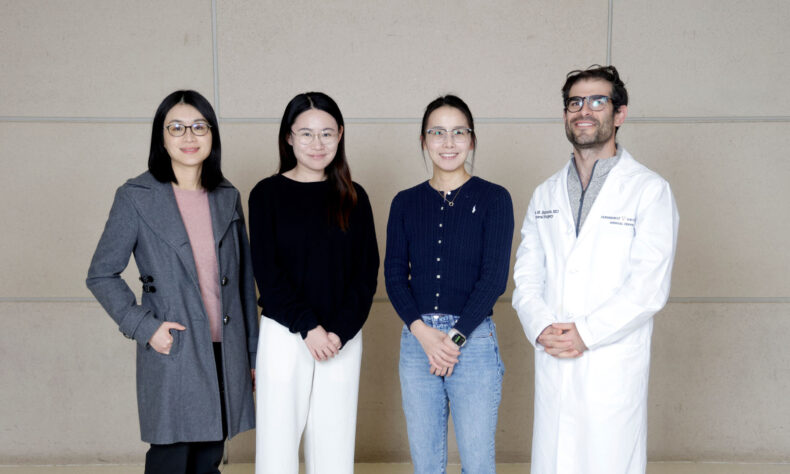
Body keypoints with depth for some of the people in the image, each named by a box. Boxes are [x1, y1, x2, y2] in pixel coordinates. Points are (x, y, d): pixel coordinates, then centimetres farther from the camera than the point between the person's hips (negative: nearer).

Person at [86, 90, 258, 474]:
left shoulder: (228, 197, 8)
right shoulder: (135, 197, -4)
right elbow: (101, 275, 0)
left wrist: (252, 351, 13)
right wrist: (143, 328, -11)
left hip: (225, 355, 4)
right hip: (172, 355, -4)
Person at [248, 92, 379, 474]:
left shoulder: (353, 197, 6)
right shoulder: (267, 193, 0)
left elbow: (366, 272, 2)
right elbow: (267, 271, -6)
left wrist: (339, 331, -10)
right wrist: (308, 327, -13)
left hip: (343, 338, 2)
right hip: (284, 335, -2)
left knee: (334, 442, 8)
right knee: (278, 436, 3)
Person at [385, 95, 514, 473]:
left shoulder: (493, 198, -1)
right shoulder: (406, 203, 8)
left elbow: (494, 276, -6)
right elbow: (394, 274, 3)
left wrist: (455, 338, -11)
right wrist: (423, 332, -11)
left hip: (474, 339, -3)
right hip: (416, 340, 3)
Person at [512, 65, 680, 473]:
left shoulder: (650, 190, -2)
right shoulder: (545, 194, 13)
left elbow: (649, 286, -10)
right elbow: (526, 276, 9)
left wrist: (585, 333, -15)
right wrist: (541, 327, -9)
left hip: (614, 366, -4)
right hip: (552, 363, 4)